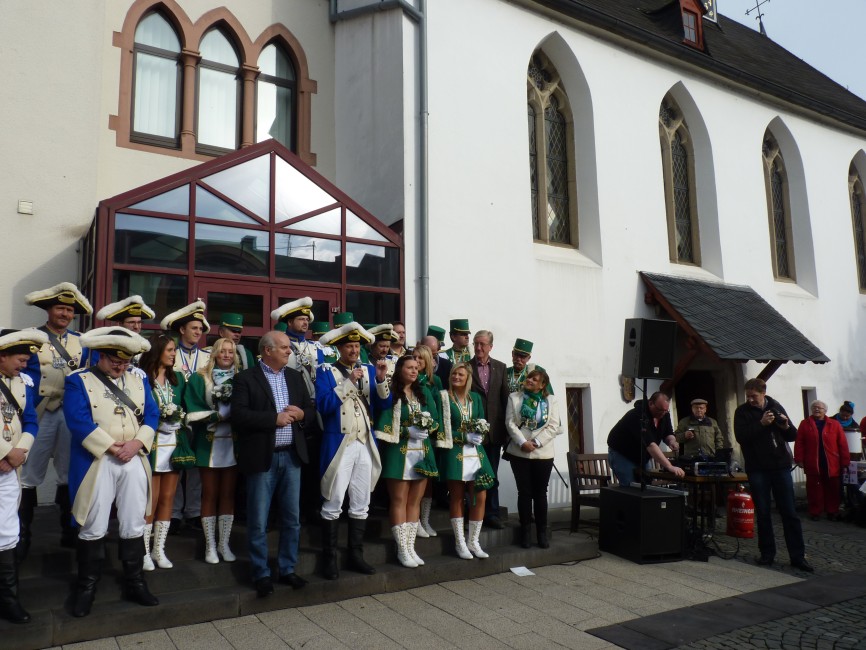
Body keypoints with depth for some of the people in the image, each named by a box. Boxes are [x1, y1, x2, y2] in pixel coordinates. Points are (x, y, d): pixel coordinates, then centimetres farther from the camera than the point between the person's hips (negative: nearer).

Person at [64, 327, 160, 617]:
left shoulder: (139, 380, 12)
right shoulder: (79, 381, 0)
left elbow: (151, 415, 6)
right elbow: (79, 421, -12)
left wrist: (136, 443, -11)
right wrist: (111, 447, -15)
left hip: (134, 461, 4)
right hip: (96, 462, -3)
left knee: (134, 525, 9)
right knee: (93, 528, 4)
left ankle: (134, 583, 21)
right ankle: (86, 587, 21)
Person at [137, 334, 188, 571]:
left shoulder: (178, 378, 12)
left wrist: (178, 417, -5)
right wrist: (158, 420, -18)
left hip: (175, 443, 5)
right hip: (153, 444, -5)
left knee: (167, 499, 9)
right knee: (151, 501, 1)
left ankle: (159, 549, 20)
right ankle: (144, 552, 14)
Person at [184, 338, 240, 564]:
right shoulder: (199, 379, 1)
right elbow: (194, 412, -8)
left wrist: (225, 415, -14)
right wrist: (220, 416, -18)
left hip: (232, 443, 2)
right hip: (209, 443, -2)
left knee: (228, 494, 9)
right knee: (210, 495, 7)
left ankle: (224, 544, 20)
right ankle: (210, 546, 16)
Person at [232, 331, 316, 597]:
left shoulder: (295, 377, 12)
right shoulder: (246, 378, -5)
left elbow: (312, 410, 14)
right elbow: (238, 415, -15)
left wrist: (300, 414, -7)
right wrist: (274, 418, -17)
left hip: (292, 456, 5)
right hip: (262, 458, -5)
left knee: (292, 518, 11)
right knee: (258, 522, 4)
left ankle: (287, 569, 25)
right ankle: (261, 574, 18)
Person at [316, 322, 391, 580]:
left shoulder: (369, 370, 10)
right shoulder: (326, 371, -2)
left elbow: (385, 404, 5)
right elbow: (323, 406, -16)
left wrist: (381, 380, -11)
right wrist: (349, 381, -19)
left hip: (366, 445, 5)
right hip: (339, 445, -4)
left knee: (361, 505, 10)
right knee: (333, 505, 0)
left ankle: (356, 554, 21)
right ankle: (329, 558, 11)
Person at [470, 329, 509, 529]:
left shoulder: (500, 367, 7)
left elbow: (505, 397, 6)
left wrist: (506, 425, 2)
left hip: (494, 429, 3)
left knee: (492, 474, 11)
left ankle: (492, 513, 19)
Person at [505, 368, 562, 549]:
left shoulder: (551, 400, 6)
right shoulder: (514, 398, 5)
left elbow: (553, 426, -3)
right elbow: (510, 423, -3)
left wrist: (536, 443, -13)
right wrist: (522, 442, -16)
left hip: (543, 453, 1)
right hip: (519, 452, -1)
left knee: (540, 493, 6)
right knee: (524, 492, 3)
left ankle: (542, 533, 14)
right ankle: (526, 532, 12)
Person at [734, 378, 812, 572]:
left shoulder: (776, 407, 7)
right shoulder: (742, 411, 0)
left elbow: (793, 436, 11)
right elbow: (741, 436, -14)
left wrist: (786, 427, -9)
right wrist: (761, 423, -20)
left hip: (780, 466, 2)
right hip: (757, 469, -1)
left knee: (790, 512, 2)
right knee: (763, 513, 5)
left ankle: (798, 556, 8)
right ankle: (767, 554, 16)